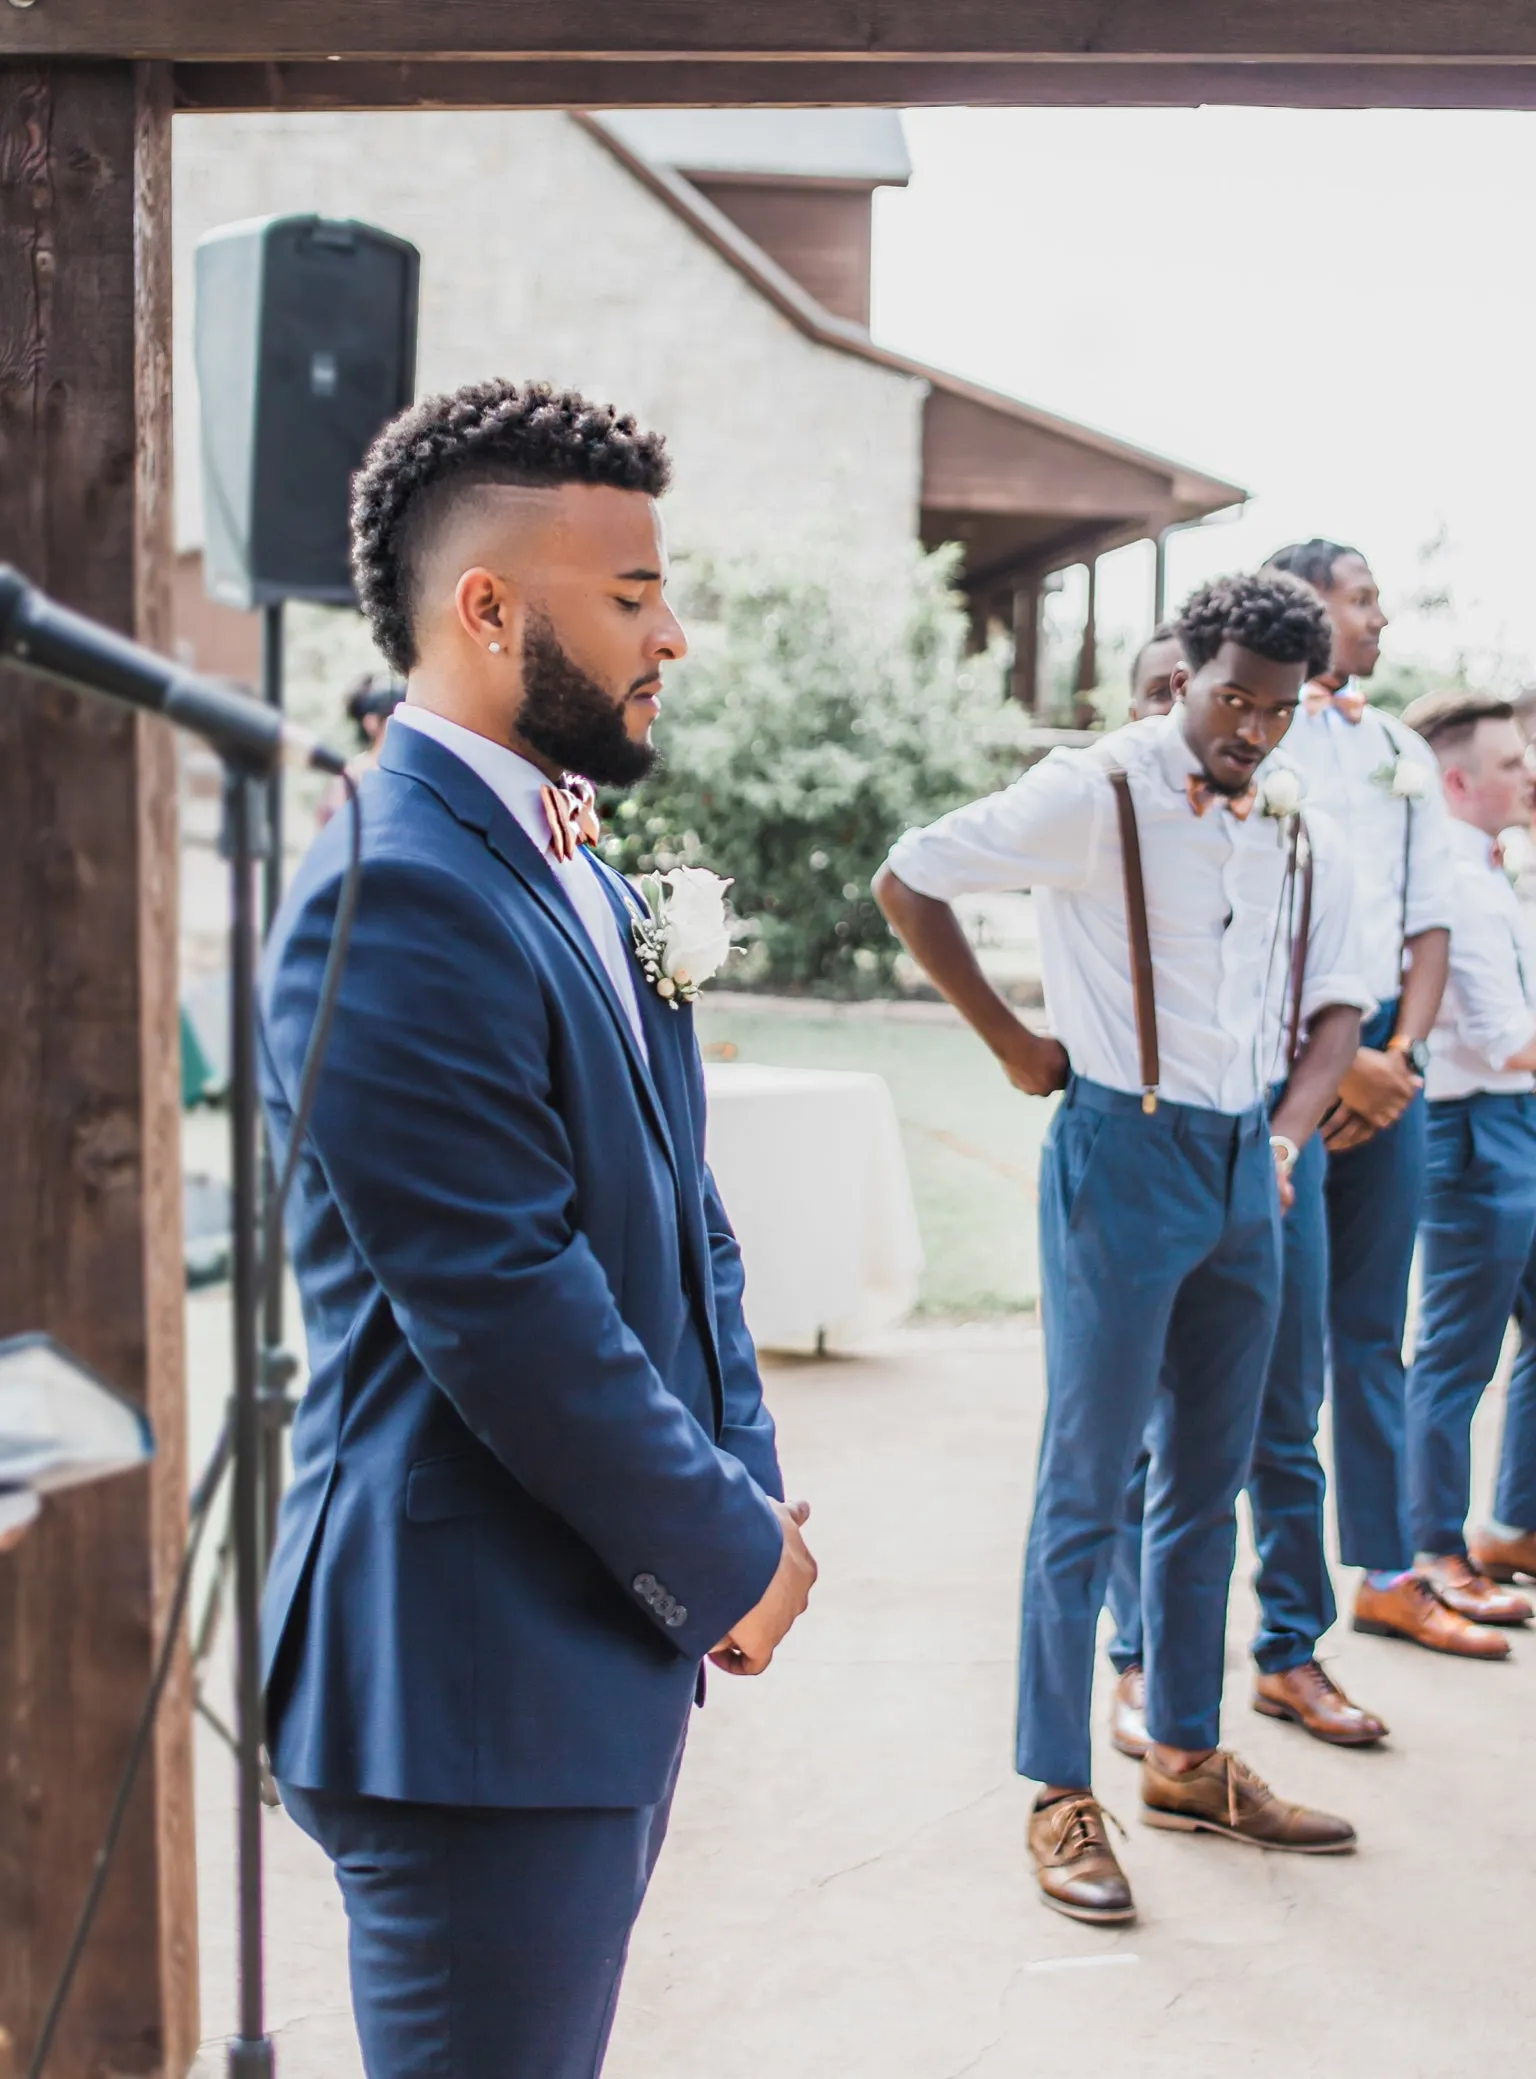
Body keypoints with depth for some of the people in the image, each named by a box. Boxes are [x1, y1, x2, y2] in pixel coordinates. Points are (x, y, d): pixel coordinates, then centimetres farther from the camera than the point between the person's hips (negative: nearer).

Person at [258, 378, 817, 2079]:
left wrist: (746, 1489, 3)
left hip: (617, 1634, 9)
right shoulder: (394, 890, -20)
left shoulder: (578, 874, 11)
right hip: (479, 1674, -9)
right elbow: (504, 1307, -23)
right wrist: (730, 1558, -12)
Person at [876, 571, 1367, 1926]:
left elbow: (1336, 1004, 13)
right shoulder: (1094, 797, -10)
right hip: (1124, 1156, -6)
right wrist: (1011, 1040, -5)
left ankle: (1188, 1759, 29)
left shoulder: (1301, 832, 7)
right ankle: (1061, 1793, 10)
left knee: (1209, 1481, 14)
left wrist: (1292, 1128, -5)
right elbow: (909, 879, -7)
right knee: (1089, 1485, -1)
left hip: (1245, 1167, 6)